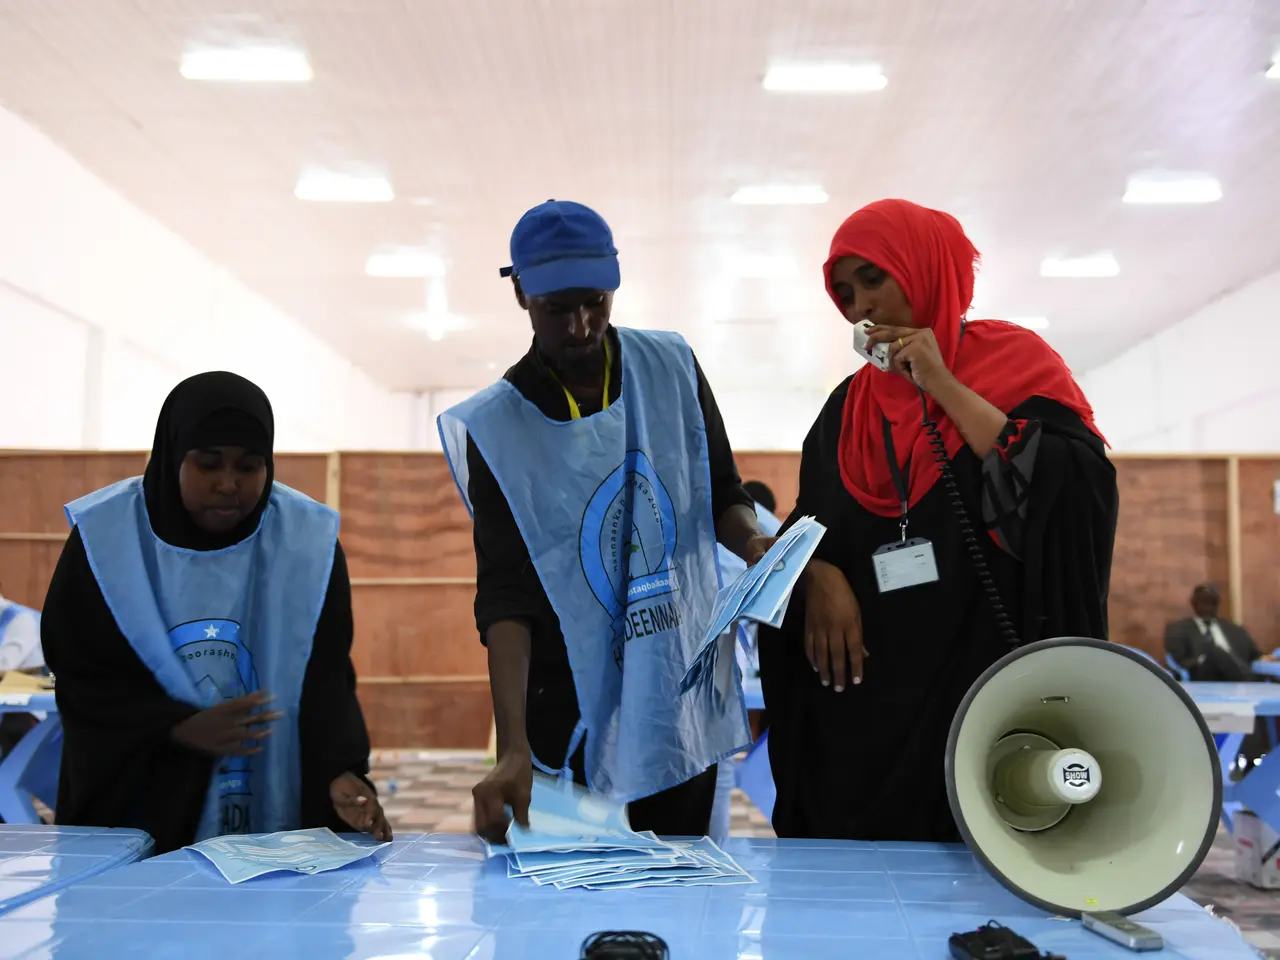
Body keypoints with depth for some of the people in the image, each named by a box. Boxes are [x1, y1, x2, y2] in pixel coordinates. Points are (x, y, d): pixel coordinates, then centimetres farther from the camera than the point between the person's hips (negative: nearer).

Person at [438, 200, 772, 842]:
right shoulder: (494, 426, -8)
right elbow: (505, 598, -13)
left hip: (684, 706, 3)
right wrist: (514, 747, -23)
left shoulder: (672, 369, 1)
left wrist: (752, 542, -12)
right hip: (569, 720, -2)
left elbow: (724, 496, 12)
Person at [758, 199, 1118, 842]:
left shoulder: (1015, 363, 1)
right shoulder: (848, 408, 14)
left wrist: (942, 386, -13)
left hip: (990, 684, -4)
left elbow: (1076, 492, -15)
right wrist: (819, 578, -8)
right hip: (868, 698, 4)